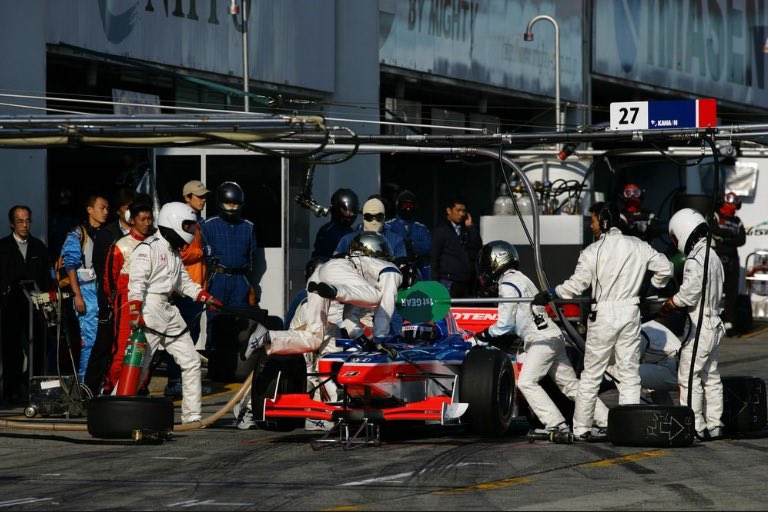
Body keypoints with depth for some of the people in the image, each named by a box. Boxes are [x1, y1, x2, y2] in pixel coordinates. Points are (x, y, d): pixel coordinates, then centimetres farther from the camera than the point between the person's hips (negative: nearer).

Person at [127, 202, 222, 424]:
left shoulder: (174, 252, 20)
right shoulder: (148, 249, -10)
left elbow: (185, 283, 26)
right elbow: (136, 283, -16)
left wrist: (207, 298, 16)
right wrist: (135, 314, -24)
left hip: (168, 311, 9)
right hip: (149, 310, -9)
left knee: (191, 361, 6)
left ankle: (192, 415, 11)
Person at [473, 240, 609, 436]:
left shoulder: (507, 285, -9)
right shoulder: (518, 279, 21)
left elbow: (504, 325, -7)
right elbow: (514, 323, 27)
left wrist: (485, 335, 8)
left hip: (542, 339, -10)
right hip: (553, 337, 10)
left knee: (527, 382, -13)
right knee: (570, 384, 11)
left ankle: (557, 425, -17)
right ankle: (606, 419, 11)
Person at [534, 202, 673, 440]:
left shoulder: (593, 251, -10)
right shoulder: (638, 246, 2)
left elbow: (577, 284, -14)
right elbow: (665, 268, 5)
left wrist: (549, 294, -2)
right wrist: (653, 287, 23)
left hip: (603, 315, -3)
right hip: (631, 314, 3)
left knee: (591, 374, 6)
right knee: (629, 374, 7)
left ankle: (581, 428, 9)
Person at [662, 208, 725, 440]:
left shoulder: (695, 260, -19)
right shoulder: (712, 256, 12)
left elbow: (688, 296, -19)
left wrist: (667, 305, -2)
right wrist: (675, 299, 13)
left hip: (700, 327, -10)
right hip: (713, 323, 10)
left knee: (689, 376, -6)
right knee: (711, 376, 14)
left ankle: (695, 426, -6)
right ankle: (714, 425, 18)